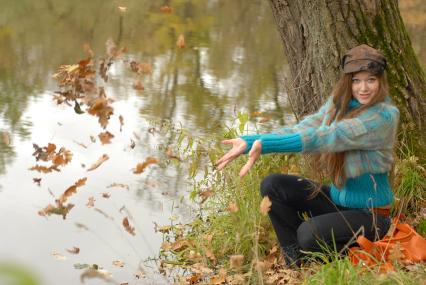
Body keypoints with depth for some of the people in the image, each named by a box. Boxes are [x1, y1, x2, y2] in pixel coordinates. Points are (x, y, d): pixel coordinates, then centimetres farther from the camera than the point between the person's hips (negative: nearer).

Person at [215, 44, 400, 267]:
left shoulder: (384, 115, -21)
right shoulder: (338, 103, 3)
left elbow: (324, 137, -30)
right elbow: (302, 129, -9)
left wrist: (264, 144, -35)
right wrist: (249, 142, -24)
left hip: (370, 213, -7)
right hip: (337, 198, 7)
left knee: (309, 234, -29)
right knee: (272, 185, -6)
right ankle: (296, 263, 2)